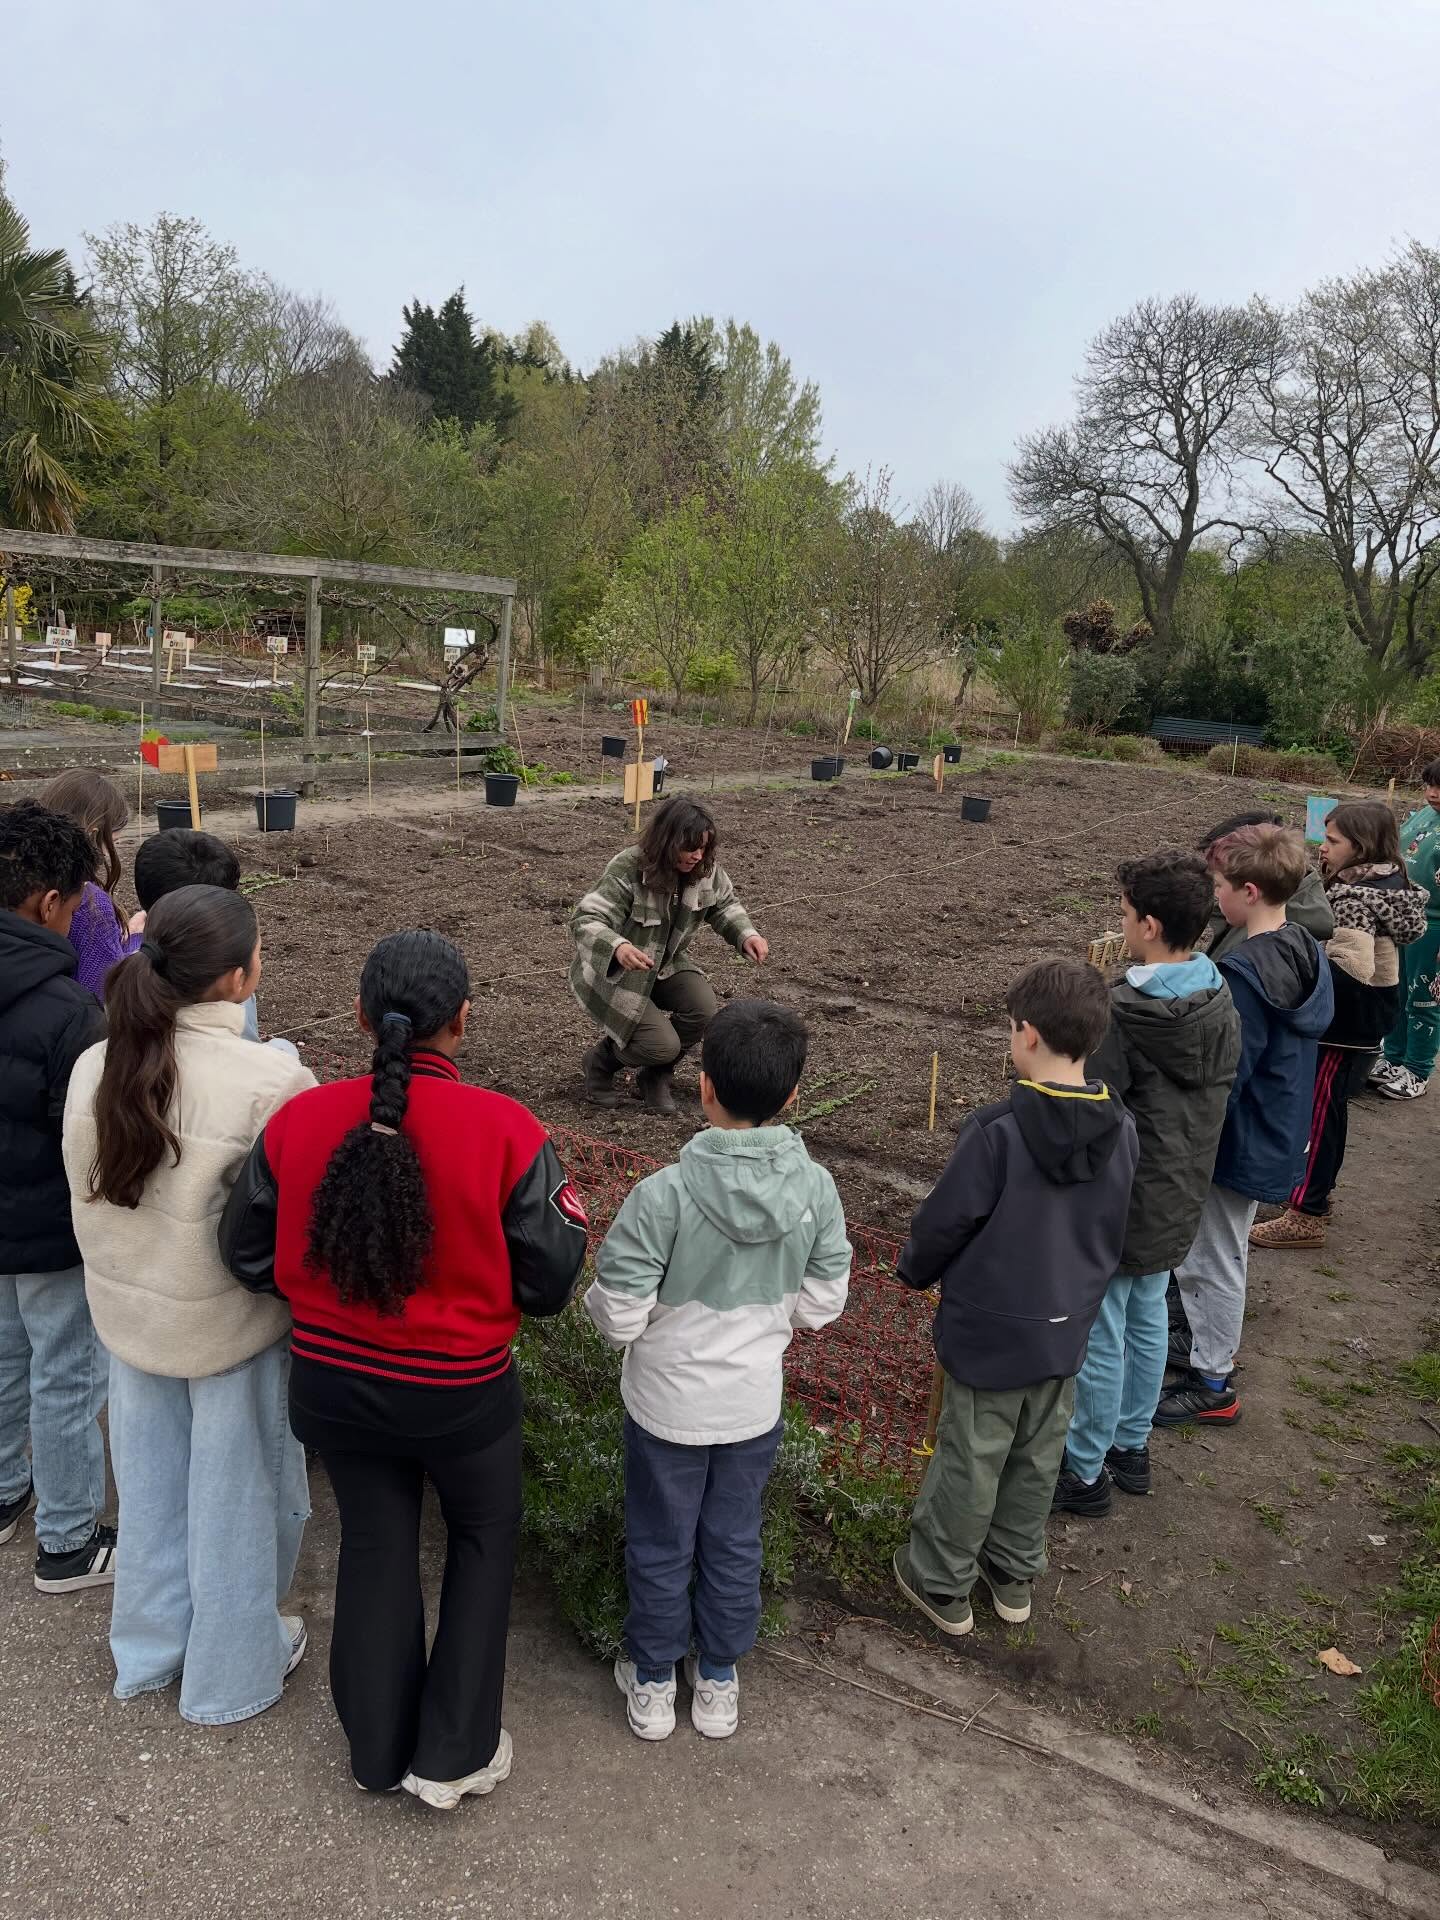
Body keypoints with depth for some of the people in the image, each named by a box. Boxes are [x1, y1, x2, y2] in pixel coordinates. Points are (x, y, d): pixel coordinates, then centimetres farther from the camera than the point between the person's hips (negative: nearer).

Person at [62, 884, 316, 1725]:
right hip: (234, 1319, -5)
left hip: (127, 1310, 6)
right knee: (236, 1496, 17)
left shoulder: (95, 1068, -9)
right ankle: (233, 1673, 38)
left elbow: (87, 1196, 3)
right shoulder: (272, 1081, -28)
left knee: (150, 1485, 26)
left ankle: (149, 1648, 48)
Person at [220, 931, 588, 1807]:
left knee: (375, 1546, 25)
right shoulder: (505, 1131, -23)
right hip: (462, 1395, -3)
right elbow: (546, 1282, -16)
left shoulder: (300, 1121, -14)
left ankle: (378, 1748, 42)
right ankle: (455, 1754, 30)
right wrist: (566, 1207, 3)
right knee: (485, 1540, 25)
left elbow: (251, 1253, -2)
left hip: (334, 1383, 3)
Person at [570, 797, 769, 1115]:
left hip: (666, 963, 6)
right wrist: (617, 947, -55)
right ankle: (602, 1058, 13)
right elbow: (585, 921, -34)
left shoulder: (705, 870, -11)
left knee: (704, 1011, -21)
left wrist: (746, 935, -12)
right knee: (663, 1046, -20)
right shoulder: (627, 871, -29)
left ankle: (656, 1076, 8)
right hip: (612, 972, -6)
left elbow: (724, 905, 8)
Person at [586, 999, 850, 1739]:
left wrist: (598, 1291, 0)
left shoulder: (663, 1195, -28)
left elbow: (619, 1319, -22)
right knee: (734, 1542, 23)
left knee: (660, 1547, 20)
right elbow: (821, 1304, -6)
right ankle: (718, 1681, 42)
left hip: (667, 1405, -2)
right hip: (755, 1402, 3)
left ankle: (652, 1683, 40)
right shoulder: (816, 1189, -17)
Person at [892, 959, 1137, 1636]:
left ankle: (941, 1584, 29)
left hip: (987, 1332, -5)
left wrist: (915, 1270, 3)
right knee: (1038, 1459, 22)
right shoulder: (1122, 1131, -8)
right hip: (1067, 1328, 5)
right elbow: (1113, 1232, 5)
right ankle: (1014, 1574, 40)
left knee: (970, 1461, 12)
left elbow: (943, 1223, -17)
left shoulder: (998, 1131, -27)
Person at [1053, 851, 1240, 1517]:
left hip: (1119, 1204, -8)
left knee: (1100, 1336, 7)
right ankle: (1131, 1447, 39)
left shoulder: (1119, 1015, -27)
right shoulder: (1221, 1005, -3)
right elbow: (1217, 1097, 7)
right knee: (1148, 1317, 22)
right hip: (1179, 1198, 8)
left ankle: (1084, 1472, 23)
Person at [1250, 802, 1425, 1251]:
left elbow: (1351, 971, -35)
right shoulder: (1391, 882, 5)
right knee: (1329, 1109, 21)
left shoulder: (1354, 896, -24)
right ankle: (1317, 1189, 34)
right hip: (1369, 1019, 10)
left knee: (1315, 1113, 0)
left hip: (1344, 1027, -10)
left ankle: (1306, 1215, 9)